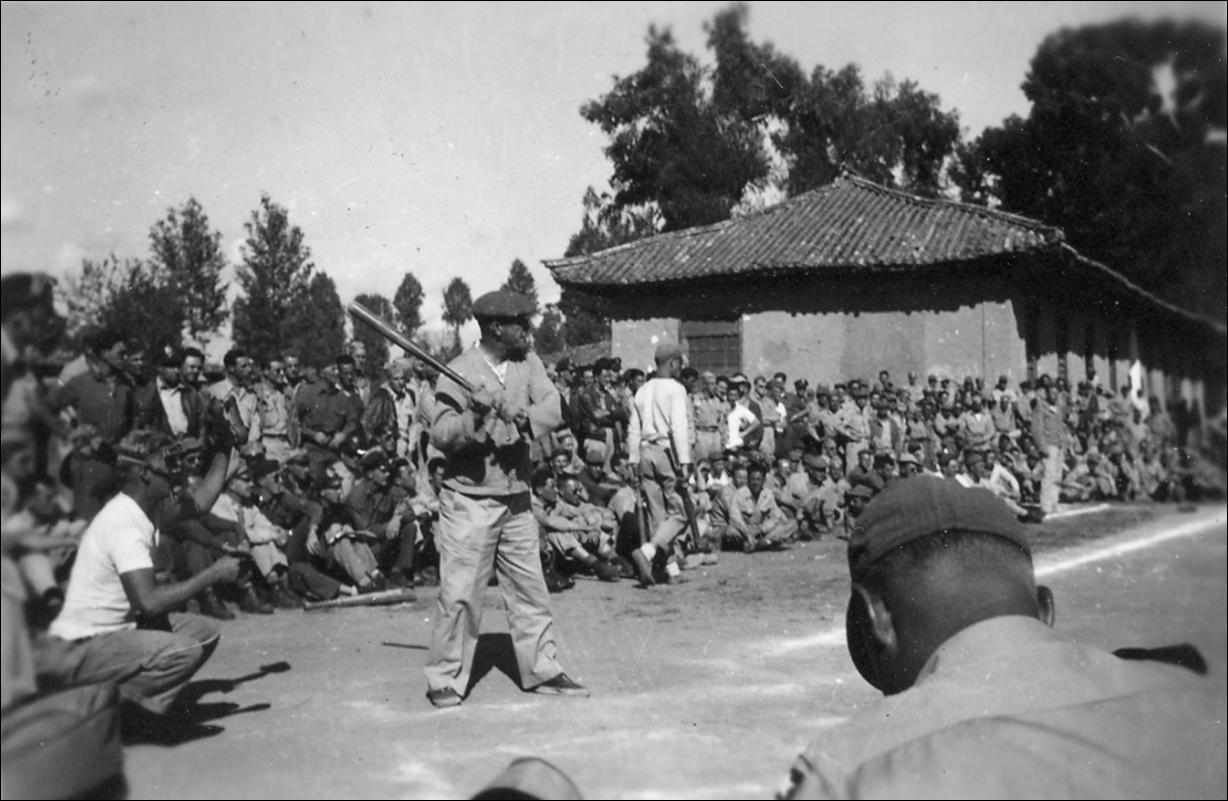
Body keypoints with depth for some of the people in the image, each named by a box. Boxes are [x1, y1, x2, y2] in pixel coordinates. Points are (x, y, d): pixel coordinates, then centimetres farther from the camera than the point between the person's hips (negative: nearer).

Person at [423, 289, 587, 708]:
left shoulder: (528, 363, 5)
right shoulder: (458, 373, -11)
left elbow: (554, 409, -7)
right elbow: (440, 434, -18)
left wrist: (523, 417, -25)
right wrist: (474, 417, -34)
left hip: (517, 498, 6)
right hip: (469, 498, -6)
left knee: (531, 589, 12)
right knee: (460, 593, -5)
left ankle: (542, 669, 23)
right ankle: (445, 680, 6)